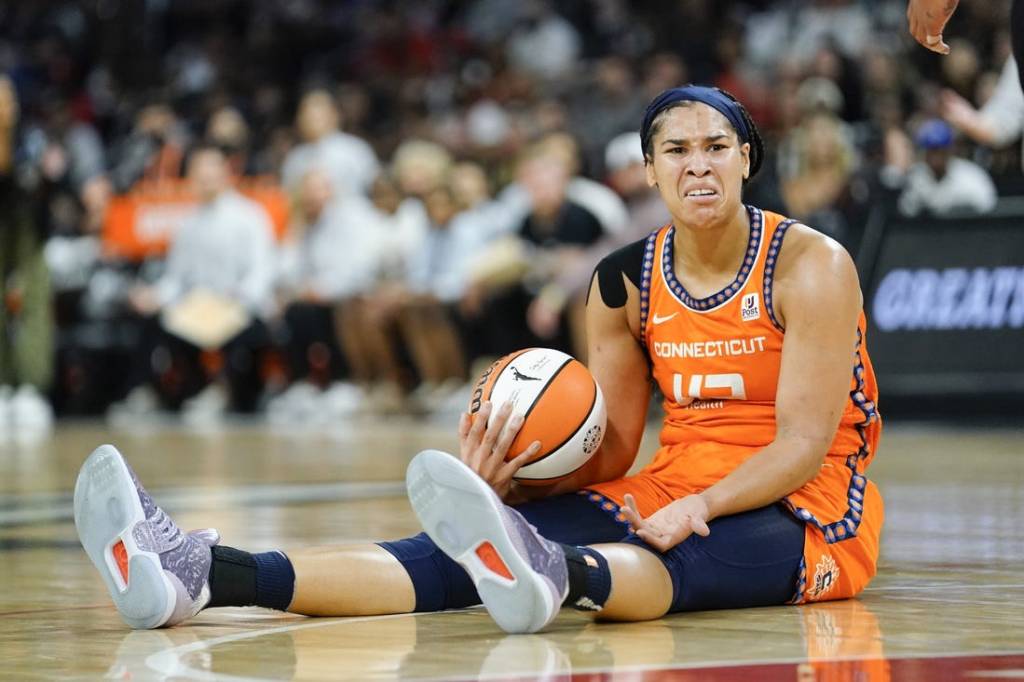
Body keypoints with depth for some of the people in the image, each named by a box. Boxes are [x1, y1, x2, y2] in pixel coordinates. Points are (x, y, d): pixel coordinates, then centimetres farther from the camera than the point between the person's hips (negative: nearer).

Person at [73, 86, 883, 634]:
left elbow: (804, 444, -13)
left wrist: (698, 507, -29)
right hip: (674, 492, 5)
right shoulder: (626, 280, 7)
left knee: (683, 553, -43)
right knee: (466, 549, -20)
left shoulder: (810, 266, -8)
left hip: (805, 510, -4)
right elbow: (610, 452, 6)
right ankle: (204, 575, -41)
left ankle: (554, 577, -80)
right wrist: (514, 479, -15)